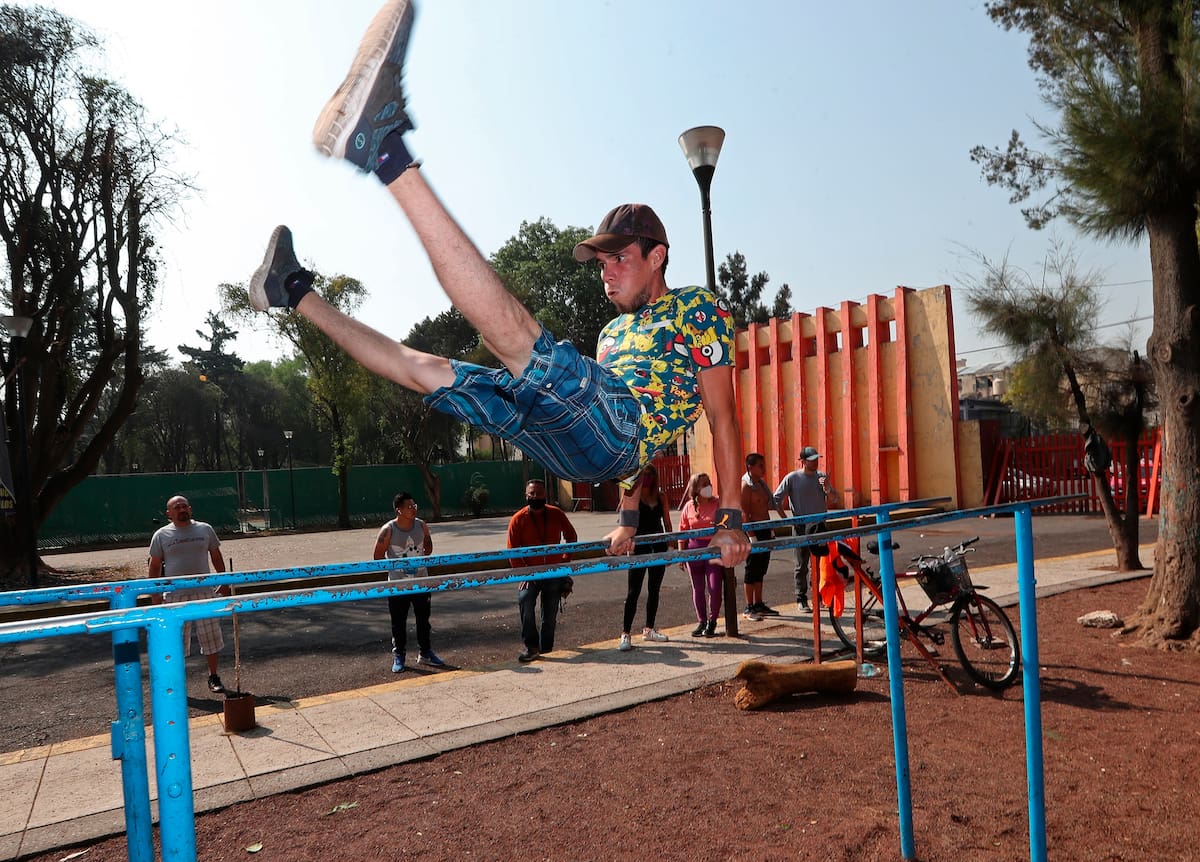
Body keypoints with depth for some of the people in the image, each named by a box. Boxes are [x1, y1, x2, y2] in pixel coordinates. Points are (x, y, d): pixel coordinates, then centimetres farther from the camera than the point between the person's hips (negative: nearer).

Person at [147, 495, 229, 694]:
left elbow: (217, 557, 13)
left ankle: (214, 678, 18)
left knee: (211, 636, 5)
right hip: (174, 596, -1)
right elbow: (155, 566, 5)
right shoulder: (161, 535, 2)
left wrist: (225, 583, 10)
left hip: (204, 592, 1)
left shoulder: (205, 529, 6)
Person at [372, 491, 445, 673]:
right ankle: (398, 656, 21)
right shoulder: (388, 530, -14)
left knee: (423, 618, 12)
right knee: (398, 622, 6)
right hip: (398, 583, -3)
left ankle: (425, 653, 27)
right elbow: (378, 557, -8)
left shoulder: (422, 526, -3)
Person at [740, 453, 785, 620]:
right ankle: (749, 608, 3)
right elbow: (745, 513, -18)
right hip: (754, 530, -9)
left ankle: (759, 604, 21)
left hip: (765, 530, 9)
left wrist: (771, 530, 19)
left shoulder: (761, 483, 14)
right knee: (752, 569, -3)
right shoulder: (746, 486, -13)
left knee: (761, 569, 13)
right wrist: (751, 535, -21)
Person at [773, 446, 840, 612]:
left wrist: (827, 488, -13)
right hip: (800, 527, -3)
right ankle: (801, 599, 9)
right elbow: (776, 499, -2)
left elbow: (834, 500, 6)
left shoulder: (822, 476, 6)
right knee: (802, 565, 2)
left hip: (819, 525, 3)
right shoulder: (792, 478, -5)